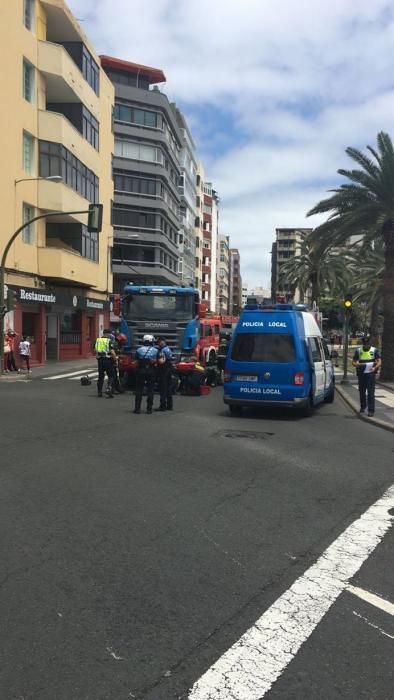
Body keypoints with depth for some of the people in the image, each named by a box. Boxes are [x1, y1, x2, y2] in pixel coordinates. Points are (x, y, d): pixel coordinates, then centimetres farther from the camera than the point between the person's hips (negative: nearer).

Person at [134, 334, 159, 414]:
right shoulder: (155, 350, 2)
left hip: (141, 371, 0)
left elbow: (137, 361, 1)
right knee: (150, 390, 6)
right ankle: (149, 408, 6)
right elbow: (158, 362, 1)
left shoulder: (139, 350, 2)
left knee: (139, 390, 6)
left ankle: (137, 408, 4)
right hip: (151, 371, 0)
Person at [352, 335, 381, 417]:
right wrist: (359, 364, -16)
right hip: (361, 374, 3)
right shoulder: (358, 351, 7)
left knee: (371, 392, -8)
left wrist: (375, 368, -23)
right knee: (362, 391, 11)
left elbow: (379, 362, -3)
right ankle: (362, 407, 28)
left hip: (370, 373, -3)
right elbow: (353, 363, 6)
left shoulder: (374, 350, 2)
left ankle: (371, 410, -8)